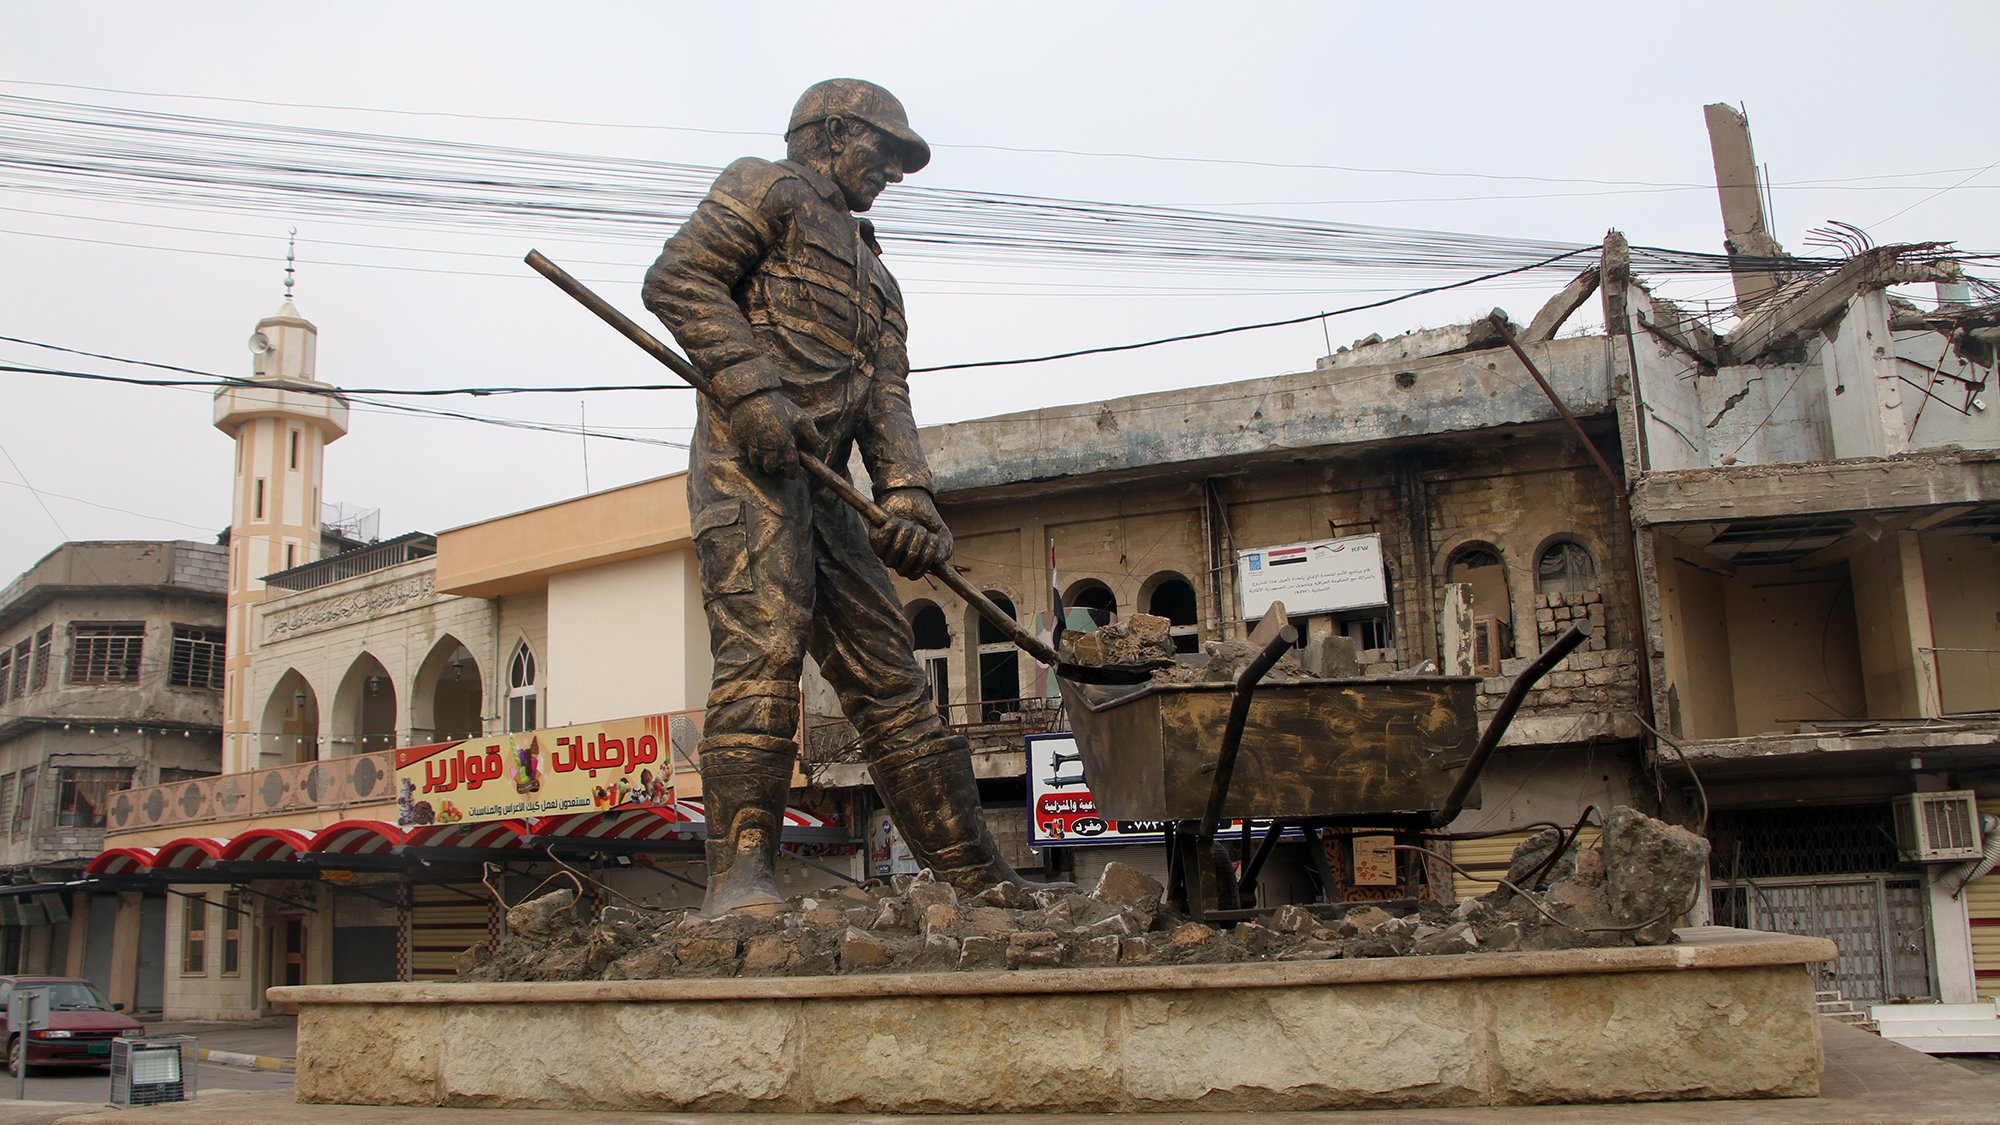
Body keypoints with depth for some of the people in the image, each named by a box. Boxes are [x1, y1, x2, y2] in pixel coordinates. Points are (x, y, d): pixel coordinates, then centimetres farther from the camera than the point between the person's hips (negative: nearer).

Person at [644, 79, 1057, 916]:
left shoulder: (875, 275, 32)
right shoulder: (768, 189, 10)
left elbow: (886, 396, 17)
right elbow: (678, 278, -6)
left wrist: (906, 493, -2)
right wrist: (752, 388, -18)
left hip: (821, 489, 8)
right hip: (747, 467, -8)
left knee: (890, 680, 5)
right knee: (762, 653, -22)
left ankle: (980, 883, 8)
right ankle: (740, 877, -23)